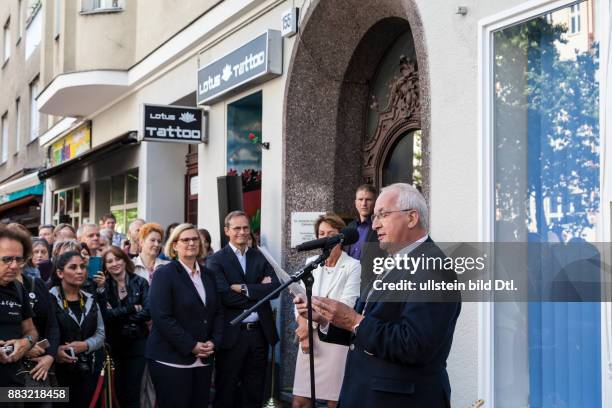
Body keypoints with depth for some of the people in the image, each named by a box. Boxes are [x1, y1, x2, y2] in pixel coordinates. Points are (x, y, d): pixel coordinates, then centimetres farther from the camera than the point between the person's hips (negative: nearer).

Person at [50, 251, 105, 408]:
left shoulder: (90, 300, 12)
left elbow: (100, 333, 9)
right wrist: (54, 350, -26)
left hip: (89, 369, 5)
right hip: (59, 369, -5)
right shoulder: (49, 299, -7)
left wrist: (85, 345, -9)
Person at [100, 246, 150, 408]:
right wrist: (132, 309, -14)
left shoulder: (140, 283, -1)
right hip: (113, 344, 1)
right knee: (117, 391, 9)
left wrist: (117, 314, -12)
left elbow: (148, 312, -12)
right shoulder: (103, 285, 0)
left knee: (132, 392, 1)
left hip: (137, 343, -1)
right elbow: (105, 315, -13)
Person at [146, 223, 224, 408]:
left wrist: (214, 342, -3)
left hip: (204, 360, 6)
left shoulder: (207, 275, 13)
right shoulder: (164, 274, -6)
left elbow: (218, 312, 14)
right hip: (171, 361, -6)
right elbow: (161, 317, -15)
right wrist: (191, 346, -17)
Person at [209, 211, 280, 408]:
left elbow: (275, 288, -4)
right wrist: (259, 291, -11)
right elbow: (225, 296, -16)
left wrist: (244, 288, -14)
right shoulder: (216, 260, -3)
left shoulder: (261, 257, 9)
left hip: (259, 333, 4)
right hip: (231, 334, -4)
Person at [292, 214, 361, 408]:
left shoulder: (353, 266, -5)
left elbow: (345, 306, -12)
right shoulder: (311, 263, 10)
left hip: (337, 340, -4)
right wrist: (304, 329, -8)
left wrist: (310, 325, -10)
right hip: (309, 338, 4)